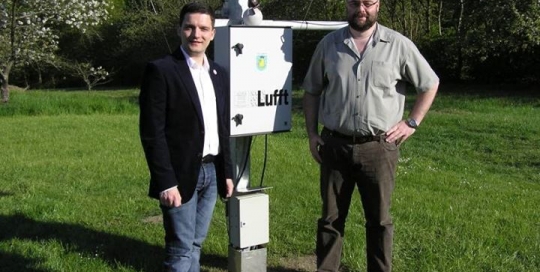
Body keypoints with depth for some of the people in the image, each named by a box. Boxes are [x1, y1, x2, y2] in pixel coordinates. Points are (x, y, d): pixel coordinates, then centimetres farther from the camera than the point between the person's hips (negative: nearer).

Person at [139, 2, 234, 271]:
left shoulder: (219, 73, 11)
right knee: (181, 249, 0)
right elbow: (152, 133, -14)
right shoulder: (160, 70, -10)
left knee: (195, 244, 15)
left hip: (212, 172, 6)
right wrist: (166, 182, -18)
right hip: (180, 174, -6)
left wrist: (227, 172, 13)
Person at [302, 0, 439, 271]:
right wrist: (312, 134, 4)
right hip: (334, 145, 2)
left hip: (379, 147, -1)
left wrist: (412, 122, 2)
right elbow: (311, 91, 11)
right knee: (331, 217, 11)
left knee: (379, 219, 10)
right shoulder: (329, 43, 4)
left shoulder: (398, 45, -1)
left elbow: (430, 84, 8)